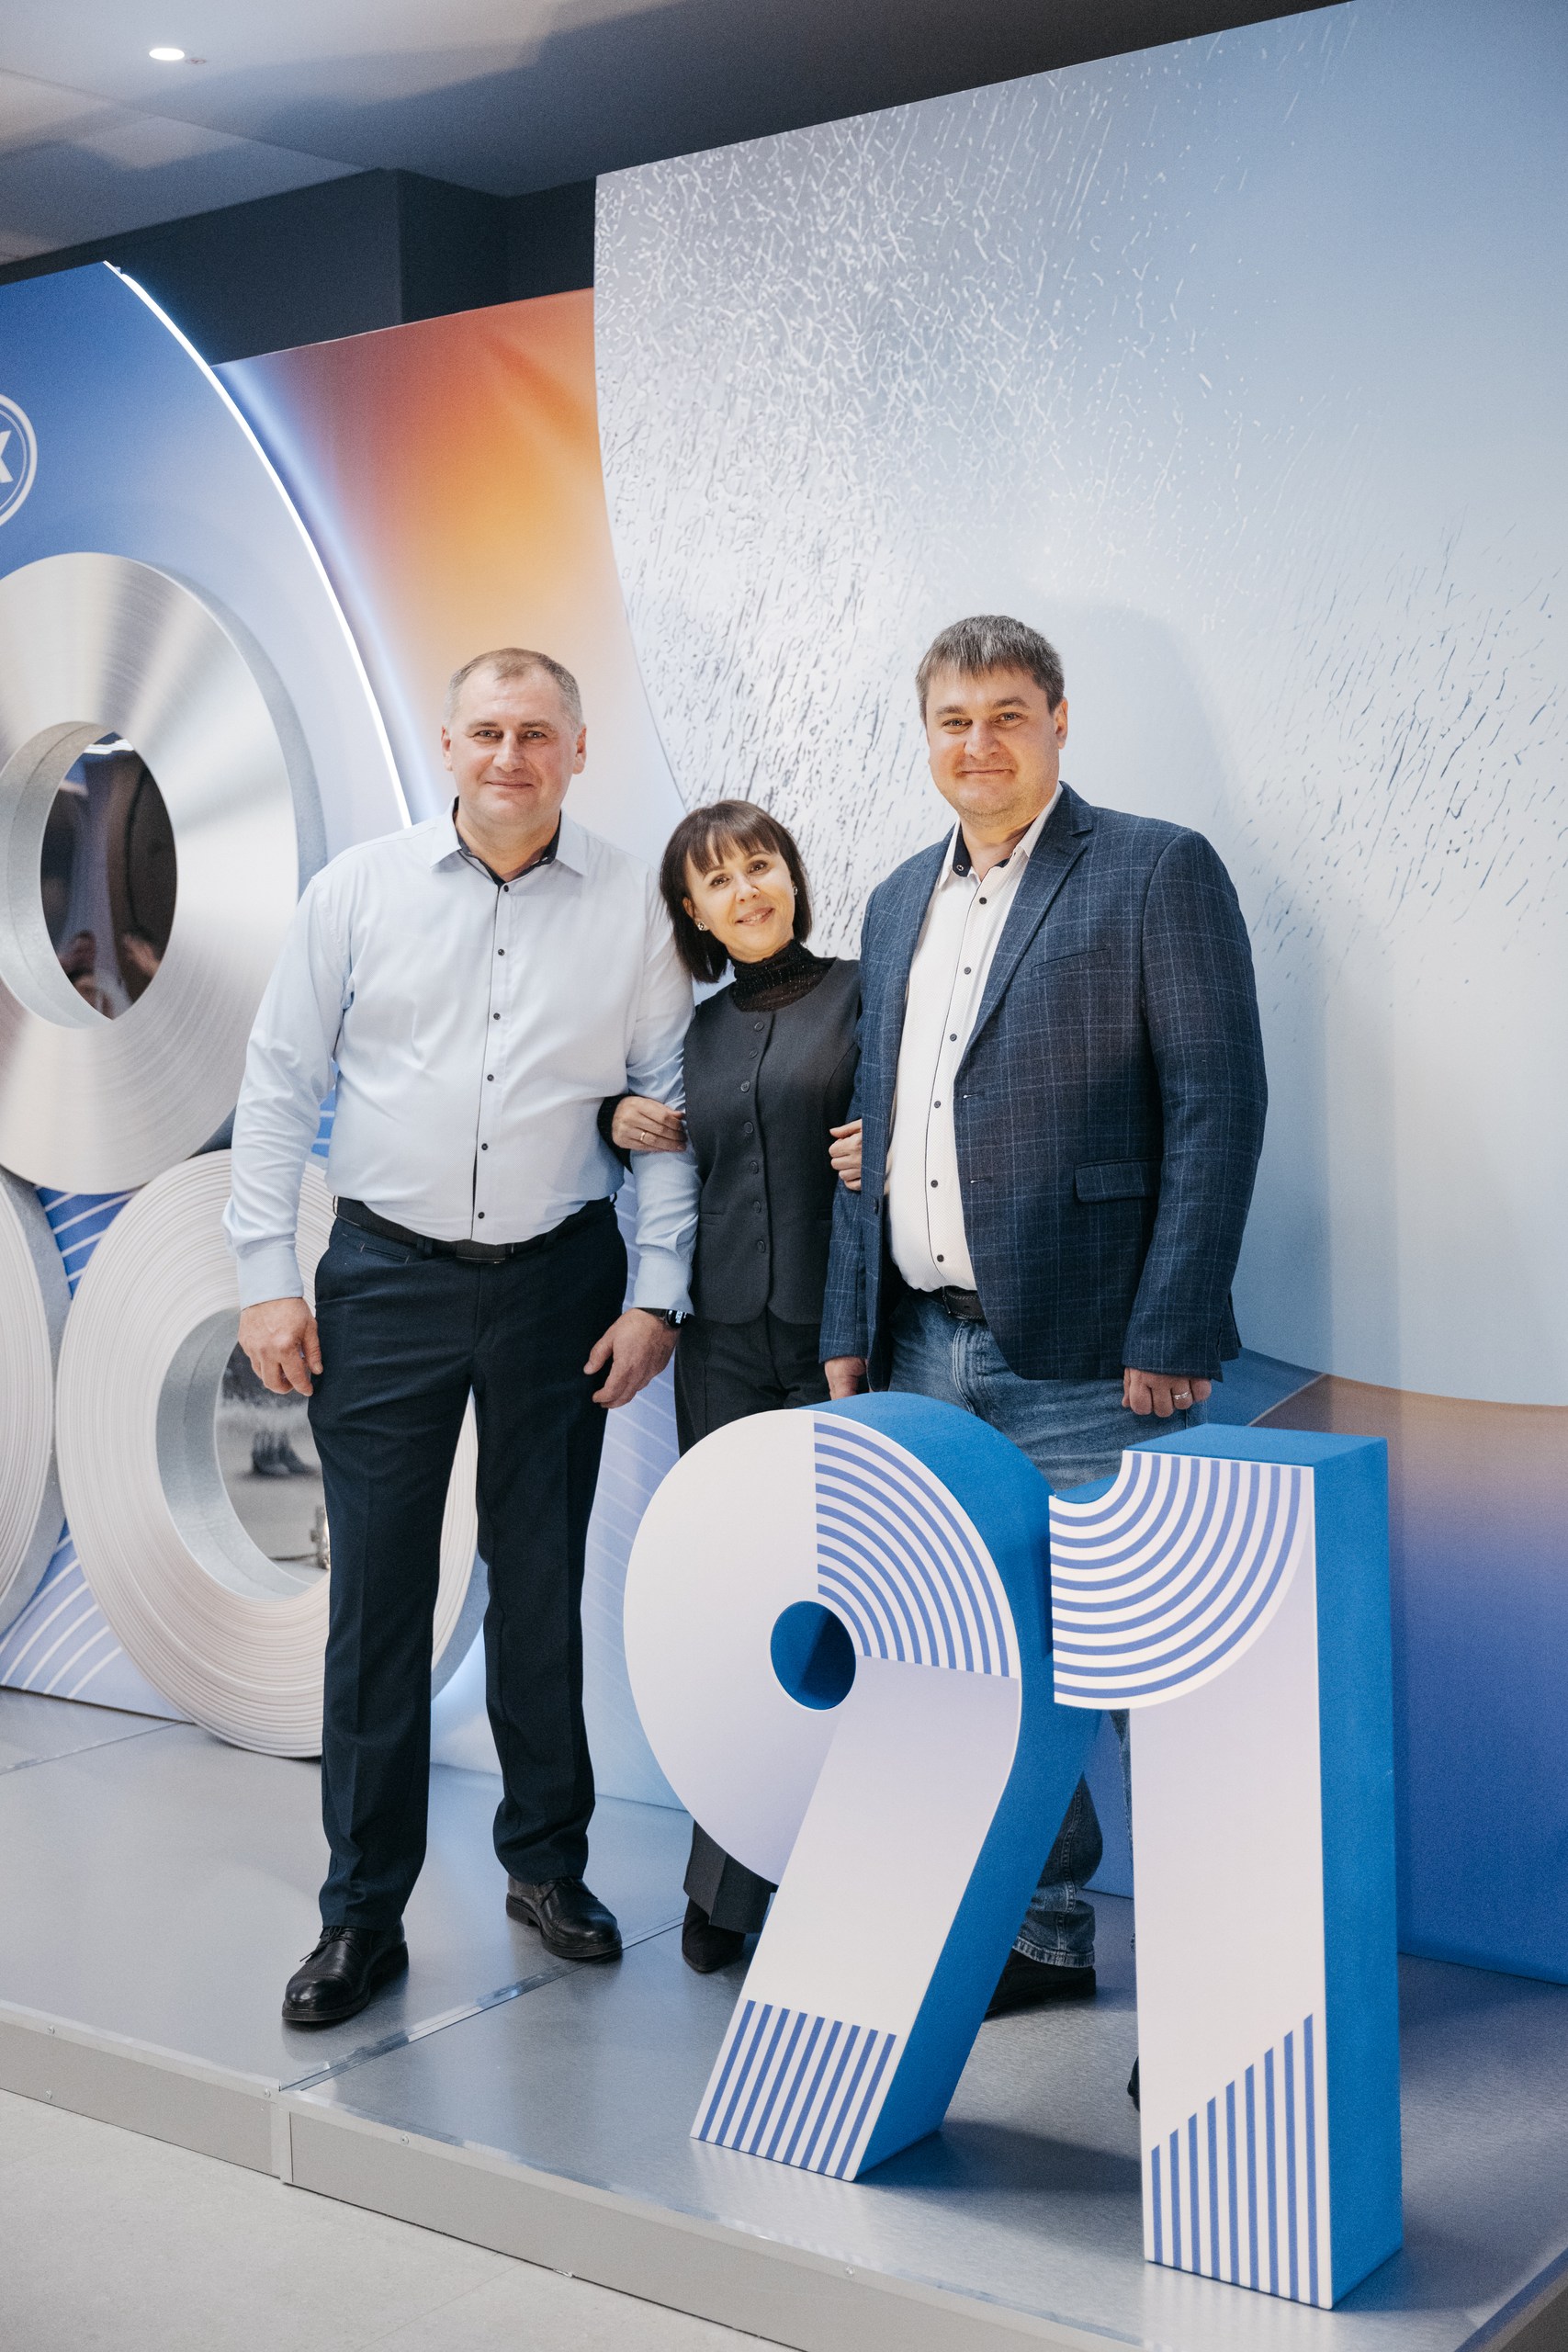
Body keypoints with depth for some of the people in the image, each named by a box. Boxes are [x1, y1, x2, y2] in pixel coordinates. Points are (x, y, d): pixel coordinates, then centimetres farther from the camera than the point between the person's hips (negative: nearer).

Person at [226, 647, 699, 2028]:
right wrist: (268, 1277, -3)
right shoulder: (361, 890, 1)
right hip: (388, 1278, 0)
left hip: (561, 1279, 1)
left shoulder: (632, 906, 1)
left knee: (544, 1584, 10)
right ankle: (364, 1913, 12)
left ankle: (547, 1861, 27)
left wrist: (657, 1295, -1)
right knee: (378, 1591, 1)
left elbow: (669, 1106, 4)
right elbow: (280, 1085, 3)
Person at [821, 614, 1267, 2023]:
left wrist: (1169, 1340, -15)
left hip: (1088, 1360, -6)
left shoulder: (1158, 872, -2)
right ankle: (1040, 1935, 25)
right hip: (928, 1353, 6)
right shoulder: (899, 904, 19)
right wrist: (849, 1329, 14)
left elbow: (1218, 1106, -8)